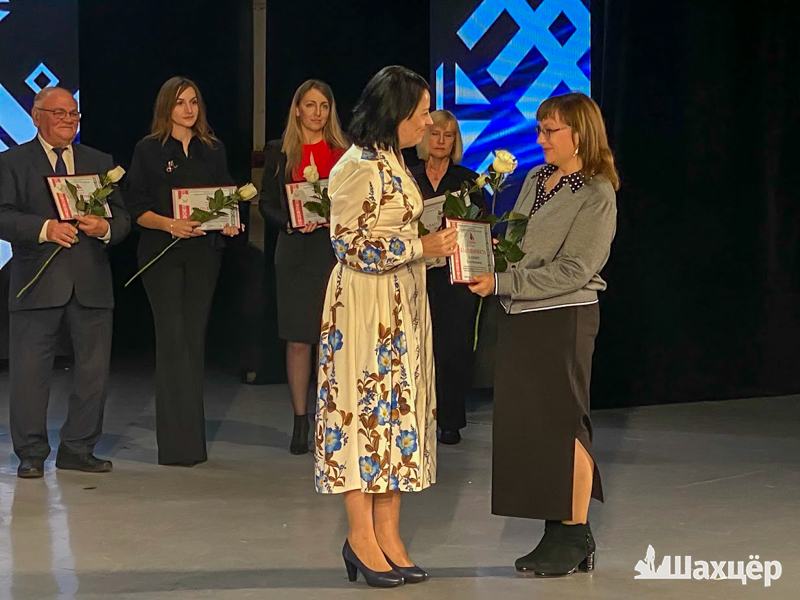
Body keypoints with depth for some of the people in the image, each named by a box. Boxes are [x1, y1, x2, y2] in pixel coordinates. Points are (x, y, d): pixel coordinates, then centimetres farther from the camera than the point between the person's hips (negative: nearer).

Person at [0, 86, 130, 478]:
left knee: (94, 368, 5)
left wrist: (105, 228, -12)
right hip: (37, 282, -3)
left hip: (91, 283, 3)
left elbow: (122, 218, 11)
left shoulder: (100, 163, 15)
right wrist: (44, 228, -23)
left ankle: (78, 449, 16)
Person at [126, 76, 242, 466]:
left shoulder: (213, 150, 13)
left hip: (204, 252, 4)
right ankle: (178, 443, -8)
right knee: (172, 338, -9)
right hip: (162, 254, -4)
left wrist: (230, 222, -6)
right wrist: (169, 223, -19)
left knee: (195, 338, 6)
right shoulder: (149, 150, 2)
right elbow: (137, 208, -2)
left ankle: (192, 436, 13)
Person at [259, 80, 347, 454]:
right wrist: (291, 223, -11)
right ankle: (300, 421, 9)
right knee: (298, 341, 1)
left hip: (337, 250, 0)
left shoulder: (344, 152, 9)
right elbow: (267, 204, 7)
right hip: (297, 253, 0)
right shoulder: (279, 152, 8)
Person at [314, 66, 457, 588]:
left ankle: (388, 536, 11)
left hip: (403, 309, 9)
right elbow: (352, 245, -19)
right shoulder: (358, 168, -14)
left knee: (397, 410, 7)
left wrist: (440, 243, 11)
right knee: (366, 408, -4)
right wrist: (421, 246, -20)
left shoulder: (393, 164, 15)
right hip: (367, 309, -9)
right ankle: (362, 536, 3)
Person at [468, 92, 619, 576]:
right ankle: (558, 533, 17)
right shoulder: (535, 180, 12)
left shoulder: (596, 195, -10)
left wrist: (502, 283, -19)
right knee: (525, 423, 8)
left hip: (564, 318, -8)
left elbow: (572, 271, -17)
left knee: (563, 424, -2)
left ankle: (576, 535, 8)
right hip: (519, 318, 8)